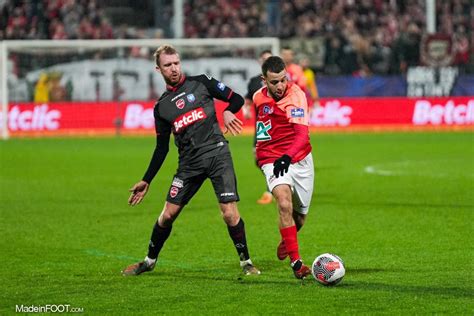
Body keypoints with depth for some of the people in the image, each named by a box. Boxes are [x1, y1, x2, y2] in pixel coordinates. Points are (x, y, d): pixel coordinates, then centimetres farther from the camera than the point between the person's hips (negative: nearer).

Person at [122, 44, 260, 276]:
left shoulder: (200, 83, 6)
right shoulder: (161, 107, 13)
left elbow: (236, 99, 8)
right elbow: (161, 148, 18)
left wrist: (228, 112, -15)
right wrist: (146, 181, 15)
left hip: (217, 153, -3)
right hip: (189, 164, 3)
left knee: (229, 212, -13)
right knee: (168, 213, -1)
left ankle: (246, 262, 3)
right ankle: (149, 261, 19)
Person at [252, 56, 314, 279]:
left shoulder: (295, 95, -18)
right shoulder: (258, 97, -1)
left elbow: (302, 134, -30)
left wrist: (287, 156, -46)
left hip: (299, 159, -1)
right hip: (272, 160, 1)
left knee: (299, 217, 13)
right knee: (284, 205, -26)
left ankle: (286, 241, 48)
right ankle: (296, 262, -24)